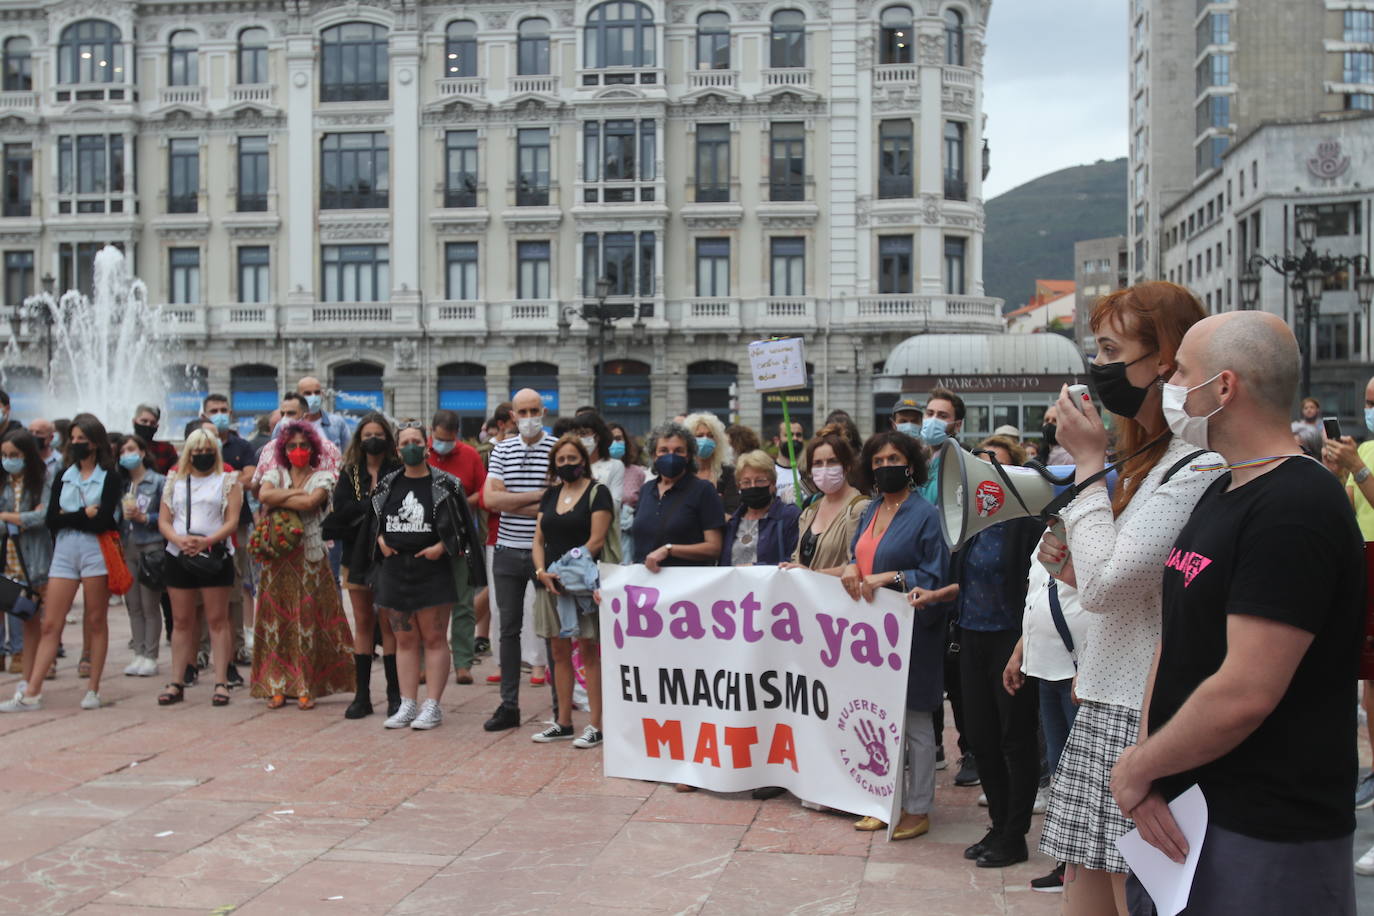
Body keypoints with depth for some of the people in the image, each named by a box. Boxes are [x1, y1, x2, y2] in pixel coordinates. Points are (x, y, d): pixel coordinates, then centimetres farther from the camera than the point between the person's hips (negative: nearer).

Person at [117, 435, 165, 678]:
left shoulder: (158, 481, -1)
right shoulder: (121, 483, 11)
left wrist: (144, 518, -14)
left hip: (151, 547, -5)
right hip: (126, 548, 5)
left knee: (150, 605, -2)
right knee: (133, 605, 8)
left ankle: (150, 656, 3)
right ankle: (139, 654, 14)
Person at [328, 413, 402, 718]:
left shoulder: (397, 472, 1)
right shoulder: (350, 473, 11)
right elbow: (340, 508, -3)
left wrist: (360, 511, -12)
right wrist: (375, 502, -13)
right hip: (357, 555, 3)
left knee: (388, 623, -3)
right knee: (362, 623, 8)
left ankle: (394, 694, 4)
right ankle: (362, 695, 12)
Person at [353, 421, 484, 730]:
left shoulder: (445, 484, -2)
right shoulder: (388, 484, 9)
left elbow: (462, 525, 0)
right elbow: (374, 519, 20)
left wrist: (442, 546, -12)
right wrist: (381, 540, 2)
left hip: (431, 568, -4)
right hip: (395, 568, 4)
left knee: (434, 638, -1)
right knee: (404, 639, 9)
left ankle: (432, 707, 4)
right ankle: (408, 705, 14)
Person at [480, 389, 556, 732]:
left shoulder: (558, 449, -4)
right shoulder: (502, 450, 8)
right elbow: (489, 498, -4)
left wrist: (510, 503, -12)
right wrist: (538, 496, -11)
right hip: (508, 552, 4)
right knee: (509, 629, 9)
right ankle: (508, 706, 17)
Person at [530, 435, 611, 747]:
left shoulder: (597, 492, -4)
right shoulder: (551, 494, 15)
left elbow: (596, 540, -11)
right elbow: (539, 540, 12)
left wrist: (568, 572, -15)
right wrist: (542, 572, -5)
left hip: (583, 582, -6)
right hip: (552, 582, 6)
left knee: (589, 651, -4)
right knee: (559, 651, 9)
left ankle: (596, 726, -1)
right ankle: (563, 723, 16)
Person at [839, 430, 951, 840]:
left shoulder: (925, 514, -8)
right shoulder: (870, 512, 12)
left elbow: (936, 577, -10)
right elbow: (858, 553, 19)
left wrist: (891, 577, -20)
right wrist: (851, 567, -3)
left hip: (910, 630, -7)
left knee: (914, 721, 1)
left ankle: (918, 809, 11)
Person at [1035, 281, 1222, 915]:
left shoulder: (1198, 465, -15)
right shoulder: (1148, 457, 16)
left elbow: (1105, 585, -21)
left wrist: (1090, 463, -13)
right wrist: (1071, 566, 4)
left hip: (1146, 720, -9)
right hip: (1106, 708, 9)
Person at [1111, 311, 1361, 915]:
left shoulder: (1296, 508, -20)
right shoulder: (1220, 495, 11)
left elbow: (1245, 694, -25)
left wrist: (1136, 769, -12)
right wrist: (1146, 768, -2)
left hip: (1267, 840, -9)